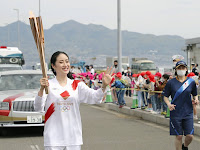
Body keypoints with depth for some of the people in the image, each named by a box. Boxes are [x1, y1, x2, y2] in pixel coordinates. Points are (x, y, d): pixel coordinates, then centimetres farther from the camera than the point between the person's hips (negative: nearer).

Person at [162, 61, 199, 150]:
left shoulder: (191, 82, 3)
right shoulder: (171, 82, -2)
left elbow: (195, 94, 15)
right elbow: (165, 96, 4)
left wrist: (195, 99, -7)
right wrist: (168, 104, -15)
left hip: (188, 113, 2)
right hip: (176, 113, -1)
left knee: (190, 136, -1)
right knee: (178, 136, 2)